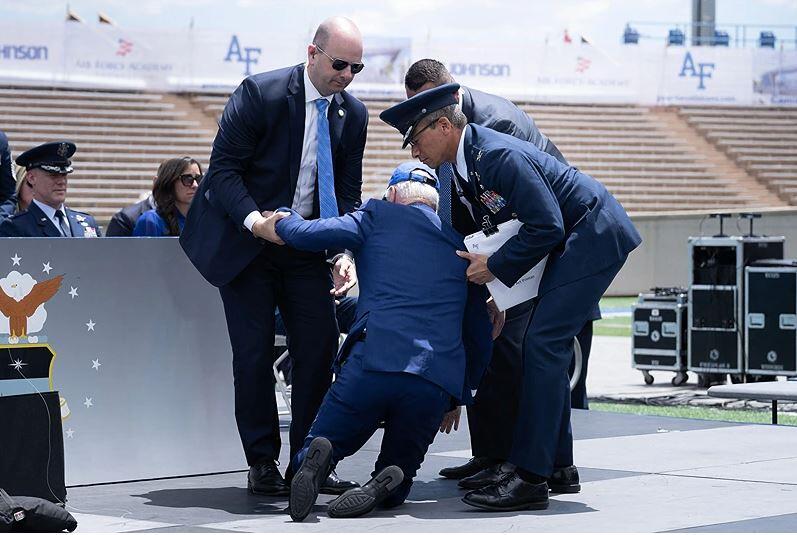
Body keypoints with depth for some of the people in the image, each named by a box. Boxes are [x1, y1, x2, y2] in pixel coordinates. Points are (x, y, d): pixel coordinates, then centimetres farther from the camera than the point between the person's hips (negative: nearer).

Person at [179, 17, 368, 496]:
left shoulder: (353, 114, 0)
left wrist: (344, 253, -12)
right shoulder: (260, 93, -17)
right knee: (255, 351, -5)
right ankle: (262, 464, 6)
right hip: (244, 240, -5)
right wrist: (254, 220, -29)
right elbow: (223, 168, -15)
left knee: (320, 346, -2)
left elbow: (348, 192, 3)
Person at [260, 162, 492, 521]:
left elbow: (304, 234, 2)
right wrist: (459, 396, 36)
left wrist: (283, 219, 26)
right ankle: (384, 486, -18)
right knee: (400, 472, 19)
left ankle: (315, 460, -23)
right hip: (438, 383, 3)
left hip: (372, 365, -2)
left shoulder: (378, 216, 12)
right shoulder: (461, 244, 23)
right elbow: (479, 334, 26)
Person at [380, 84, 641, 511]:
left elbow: (547, 226, -25)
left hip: (594, 235, -10)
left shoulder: (498, 155, -25)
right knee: (547, 346, 12)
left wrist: (497, 267, -17)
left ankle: (529, 477, -16)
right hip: (572, 240, 10)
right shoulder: (464, 165, 7)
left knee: (543, 344, -15)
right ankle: (557, 466, 20)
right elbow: (493, 225, 18)